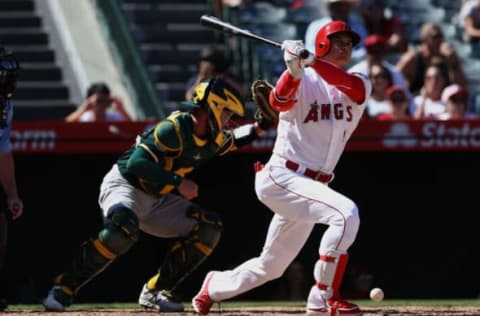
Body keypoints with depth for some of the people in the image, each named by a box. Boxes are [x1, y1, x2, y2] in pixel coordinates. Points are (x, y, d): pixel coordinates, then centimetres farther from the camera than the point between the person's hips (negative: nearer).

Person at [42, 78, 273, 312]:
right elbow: (137, 163, -30)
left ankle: (155, 292, -1)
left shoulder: (212, 139, 4)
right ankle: (63, 288, -29)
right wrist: (178, 183, -31)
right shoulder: (173, 129, -23)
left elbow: (233, 141, 29)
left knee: (209, 228, -2)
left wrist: (260, 126, 11)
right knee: (123, 231, -38)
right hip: (124, 185, -9)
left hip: (157, 200, 9)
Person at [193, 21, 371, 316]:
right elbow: (280, 101, -26)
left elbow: (353, 87, -17)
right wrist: (295, 70, -44)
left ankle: (213, 287, 41)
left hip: (311, 187, 7)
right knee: (346, 212, -29)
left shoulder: (361, 84, 8)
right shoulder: (303, 81, -4)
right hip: (280, 178, -7)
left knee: (271, 266, 17)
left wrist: (313, 63, -32)